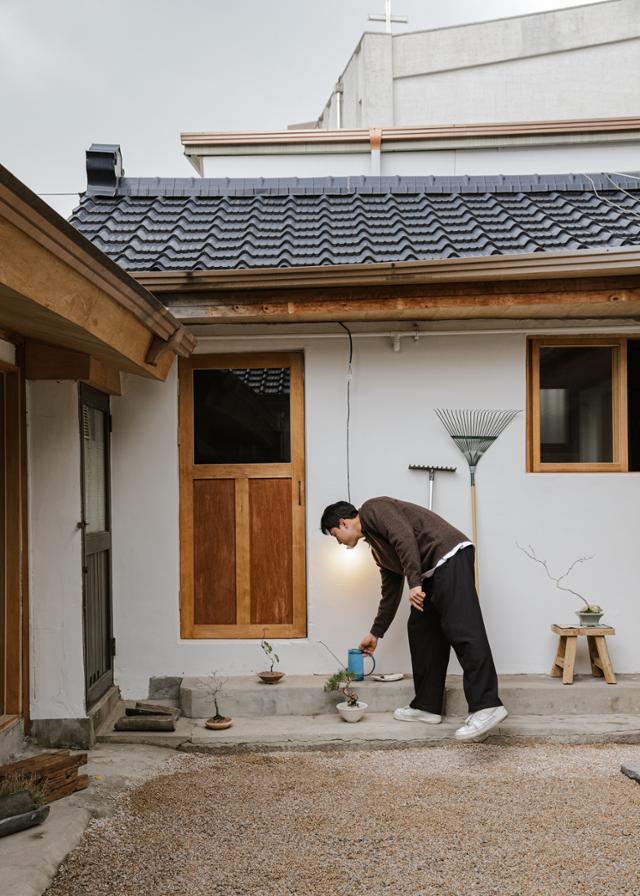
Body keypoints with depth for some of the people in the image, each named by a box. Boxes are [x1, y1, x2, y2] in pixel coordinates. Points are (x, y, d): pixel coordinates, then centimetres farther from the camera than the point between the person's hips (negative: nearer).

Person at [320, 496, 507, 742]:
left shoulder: (372, 509, 1)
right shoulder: (378, 548, 27)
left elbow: (405, 536, -16)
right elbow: (391, 591, 32)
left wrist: (414, 582, -22)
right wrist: (375, 633, 39)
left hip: (450, 555, -10)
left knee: (462, 632, -17)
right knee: (421, 630, 10)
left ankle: (487, 706, -22)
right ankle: (427, 705, 15)